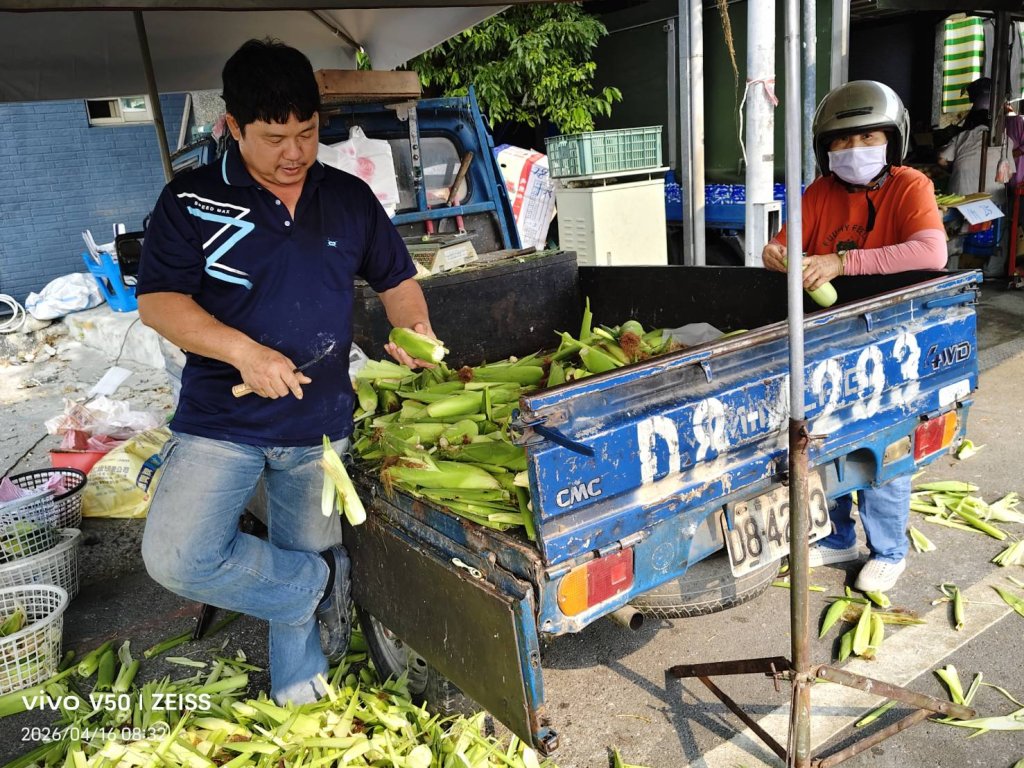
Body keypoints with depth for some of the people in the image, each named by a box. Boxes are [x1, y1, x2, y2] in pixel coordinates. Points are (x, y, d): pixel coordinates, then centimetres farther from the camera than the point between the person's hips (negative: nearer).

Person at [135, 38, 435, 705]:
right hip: (221, 421, -1)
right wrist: (245, 352, -23)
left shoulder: (350, 199, 6)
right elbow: (157, 301, -8)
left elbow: (396, 279, 14)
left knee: (308, 560, 12)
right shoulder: (191, 201, -3)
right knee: (178, 557, -18)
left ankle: (299, 698, 36)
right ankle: (323, 583, 7)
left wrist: (414, 330, -8)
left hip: (320, 424, 2)